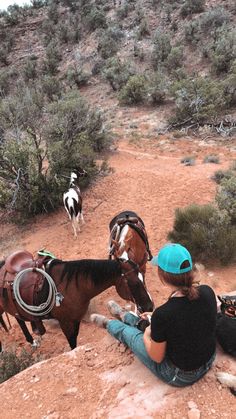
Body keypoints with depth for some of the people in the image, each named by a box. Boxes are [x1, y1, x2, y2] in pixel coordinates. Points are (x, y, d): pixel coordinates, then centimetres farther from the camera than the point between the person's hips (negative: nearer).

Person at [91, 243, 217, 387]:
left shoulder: (163, 314, -35)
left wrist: (146, 336, 4)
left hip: (180, 375, -5)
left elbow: (157, 357, -17)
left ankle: (108, 324, 51)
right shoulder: (208, 292, -19)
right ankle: (124, 316, 58)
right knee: (148, 323, 27)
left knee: (128, 332, 18)